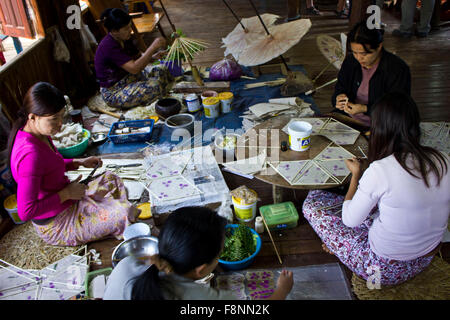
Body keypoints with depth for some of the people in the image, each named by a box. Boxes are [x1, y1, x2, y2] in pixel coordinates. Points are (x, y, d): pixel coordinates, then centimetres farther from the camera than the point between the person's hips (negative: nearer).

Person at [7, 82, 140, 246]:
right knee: (123, 214, -17)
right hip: (55, 226, -10)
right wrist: (66, 193, -23)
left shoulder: (37, 134, -4)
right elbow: (25, 212, -32)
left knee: (111, 180, 17)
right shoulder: (30, 154, -33)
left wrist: (79, 162, 2)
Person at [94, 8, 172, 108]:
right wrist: (153, 47, -30)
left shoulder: (124, 39, 0)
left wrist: (153, 57, -10)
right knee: (154, 85, -28)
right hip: (113, 93, -9)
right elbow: (134, 68, -33)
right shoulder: (109, 46, -26)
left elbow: (138, 57, 11)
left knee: (162, 70, 3)